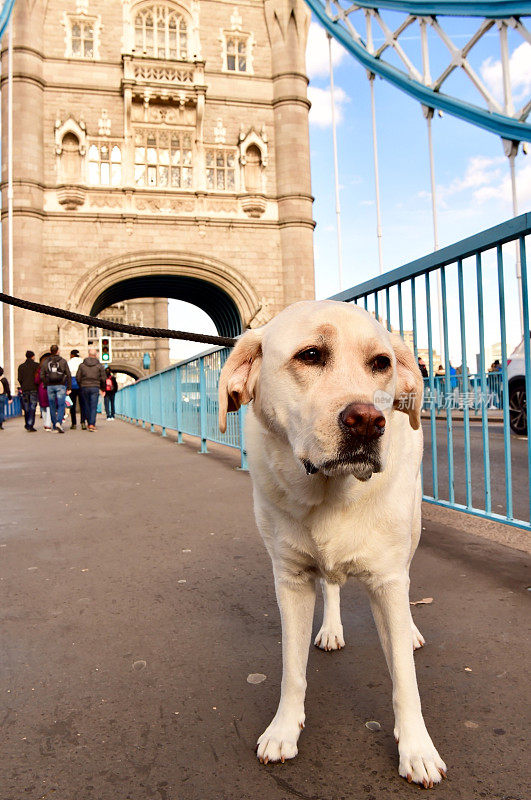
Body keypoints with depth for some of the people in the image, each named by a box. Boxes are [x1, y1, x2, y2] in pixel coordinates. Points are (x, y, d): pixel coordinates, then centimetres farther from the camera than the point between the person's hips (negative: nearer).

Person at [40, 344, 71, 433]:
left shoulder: (45, 362, 7)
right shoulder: (63, 361, 2)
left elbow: (42, 375, 1)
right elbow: (68, 375, -2)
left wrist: (46, 385, 9)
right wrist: (69, 388, 0)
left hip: (50, 386, 2)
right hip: (60, 386, -2)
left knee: (52, 407, 9)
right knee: (61, 406, -3)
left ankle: (54, 427, 14)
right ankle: (59, 422, -23)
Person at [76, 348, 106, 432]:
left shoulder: (82, 365, 5)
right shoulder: (99, 365, 2)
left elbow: (78, 377, 2)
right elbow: (103, 378, 1)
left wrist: (81, 386, 16)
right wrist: (103, 388, 15)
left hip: (84, 387, 2)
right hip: (95, 387, -2)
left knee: (87, 406, 11)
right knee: (94, 407, -3)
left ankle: (89, 424, 19)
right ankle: (92, 424, -13)